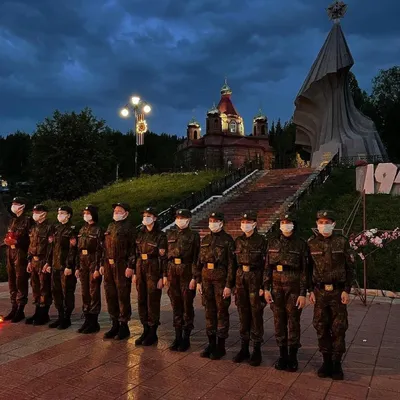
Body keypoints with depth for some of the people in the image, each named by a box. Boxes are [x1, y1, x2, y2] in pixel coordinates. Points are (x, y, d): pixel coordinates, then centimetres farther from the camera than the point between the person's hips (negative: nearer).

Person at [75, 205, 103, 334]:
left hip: (93, 262, -7)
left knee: (94, 293, 0)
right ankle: (87, 319, 22)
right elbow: (79, 249, 13)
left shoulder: (98, 230, -9)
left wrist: (97, 269, -17)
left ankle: (94, 322, 9)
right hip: (83, 263, 7)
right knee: (84, 292, 11)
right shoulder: (82, 229, 12)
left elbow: (100, 251, -13)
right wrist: (77, 267, 10)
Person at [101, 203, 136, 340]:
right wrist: (102, 264, 14)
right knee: (110, 295, 13)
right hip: (109, 265, 8)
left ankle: (124, 326, 12)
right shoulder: (110, 226, 15)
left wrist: (130, 267, -19)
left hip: (122, 266, -7)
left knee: (123, 296, 0)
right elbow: (105, 247, 18)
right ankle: (115, 325, 25)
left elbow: (133, 248, -13)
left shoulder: (129, 227, -7)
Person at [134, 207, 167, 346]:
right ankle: (145, 330, 24)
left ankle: (153, 333, 15)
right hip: (141, 269, 6)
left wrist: (163, 277, -14)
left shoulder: (160, 236, -9)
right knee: (141, 301, 11)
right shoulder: (141, 234, 9)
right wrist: (135, 272, 11)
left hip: (153, 271, -6)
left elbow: (164, 257, -11)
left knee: (153, 302, 2)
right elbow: (137, 254, 13)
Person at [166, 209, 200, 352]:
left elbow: (196, 258, -7)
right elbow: (166, 255, 11)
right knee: (176, 305, 10)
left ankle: (186, 338, 16)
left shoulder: (194, 236, -4)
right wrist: (165, 275, 7)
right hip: (173, 272, 4)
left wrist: (194, 277, -12)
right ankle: (177, 336, 22)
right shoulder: (171, 235, 10)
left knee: (187, 306, 4)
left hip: (187, 273, -4)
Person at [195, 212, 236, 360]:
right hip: (206, 278, 6)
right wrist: (198, 281, 9)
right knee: (209, 311, 12)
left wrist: (229, 285, -14)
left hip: (221, 278, -5)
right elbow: (200, 261, 14)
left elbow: (231, 264, -10)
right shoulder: (205, 240, 11)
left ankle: (221, 346, 15)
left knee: (222, 312, 4)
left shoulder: (227, 240, -6)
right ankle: (211, 343, 24)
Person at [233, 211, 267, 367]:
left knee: (256, 314, 3)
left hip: (255, 278, -4)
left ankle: (257, 351, 15)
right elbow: (235, 262, 11)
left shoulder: (261, 241, -6)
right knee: (243, 314, 11)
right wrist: (232, 283, 9)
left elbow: (265, 265, -7)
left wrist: (263, 286, -11)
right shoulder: (238, 241, 8)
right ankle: (244, 348, 23)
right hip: (240, 278, 5)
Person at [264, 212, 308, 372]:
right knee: (279, 320, 8)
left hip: (294, 287, -3)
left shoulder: (301, 244, -4)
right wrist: (266, 288, 0)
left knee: (293, 321, 5)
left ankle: (293, 357, 19)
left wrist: (303, 294, -8)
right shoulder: (273, 242, 4)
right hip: (277, 286, 3)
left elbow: (304, 270, -5)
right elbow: (268, 267, 5)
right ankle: (283, 355, 22)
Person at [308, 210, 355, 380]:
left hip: (338, 291, -1)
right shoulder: (311, 243, 1)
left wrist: (347, 290, -6)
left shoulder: (342, 242, -2)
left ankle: (337, 363, 17)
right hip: (320, 292, 2)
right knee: (321, 328, 7)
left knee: (339, 328, 4)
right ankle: (326, 361, 21)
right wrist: (311, 290, 2)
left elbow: (350, 267, 0)